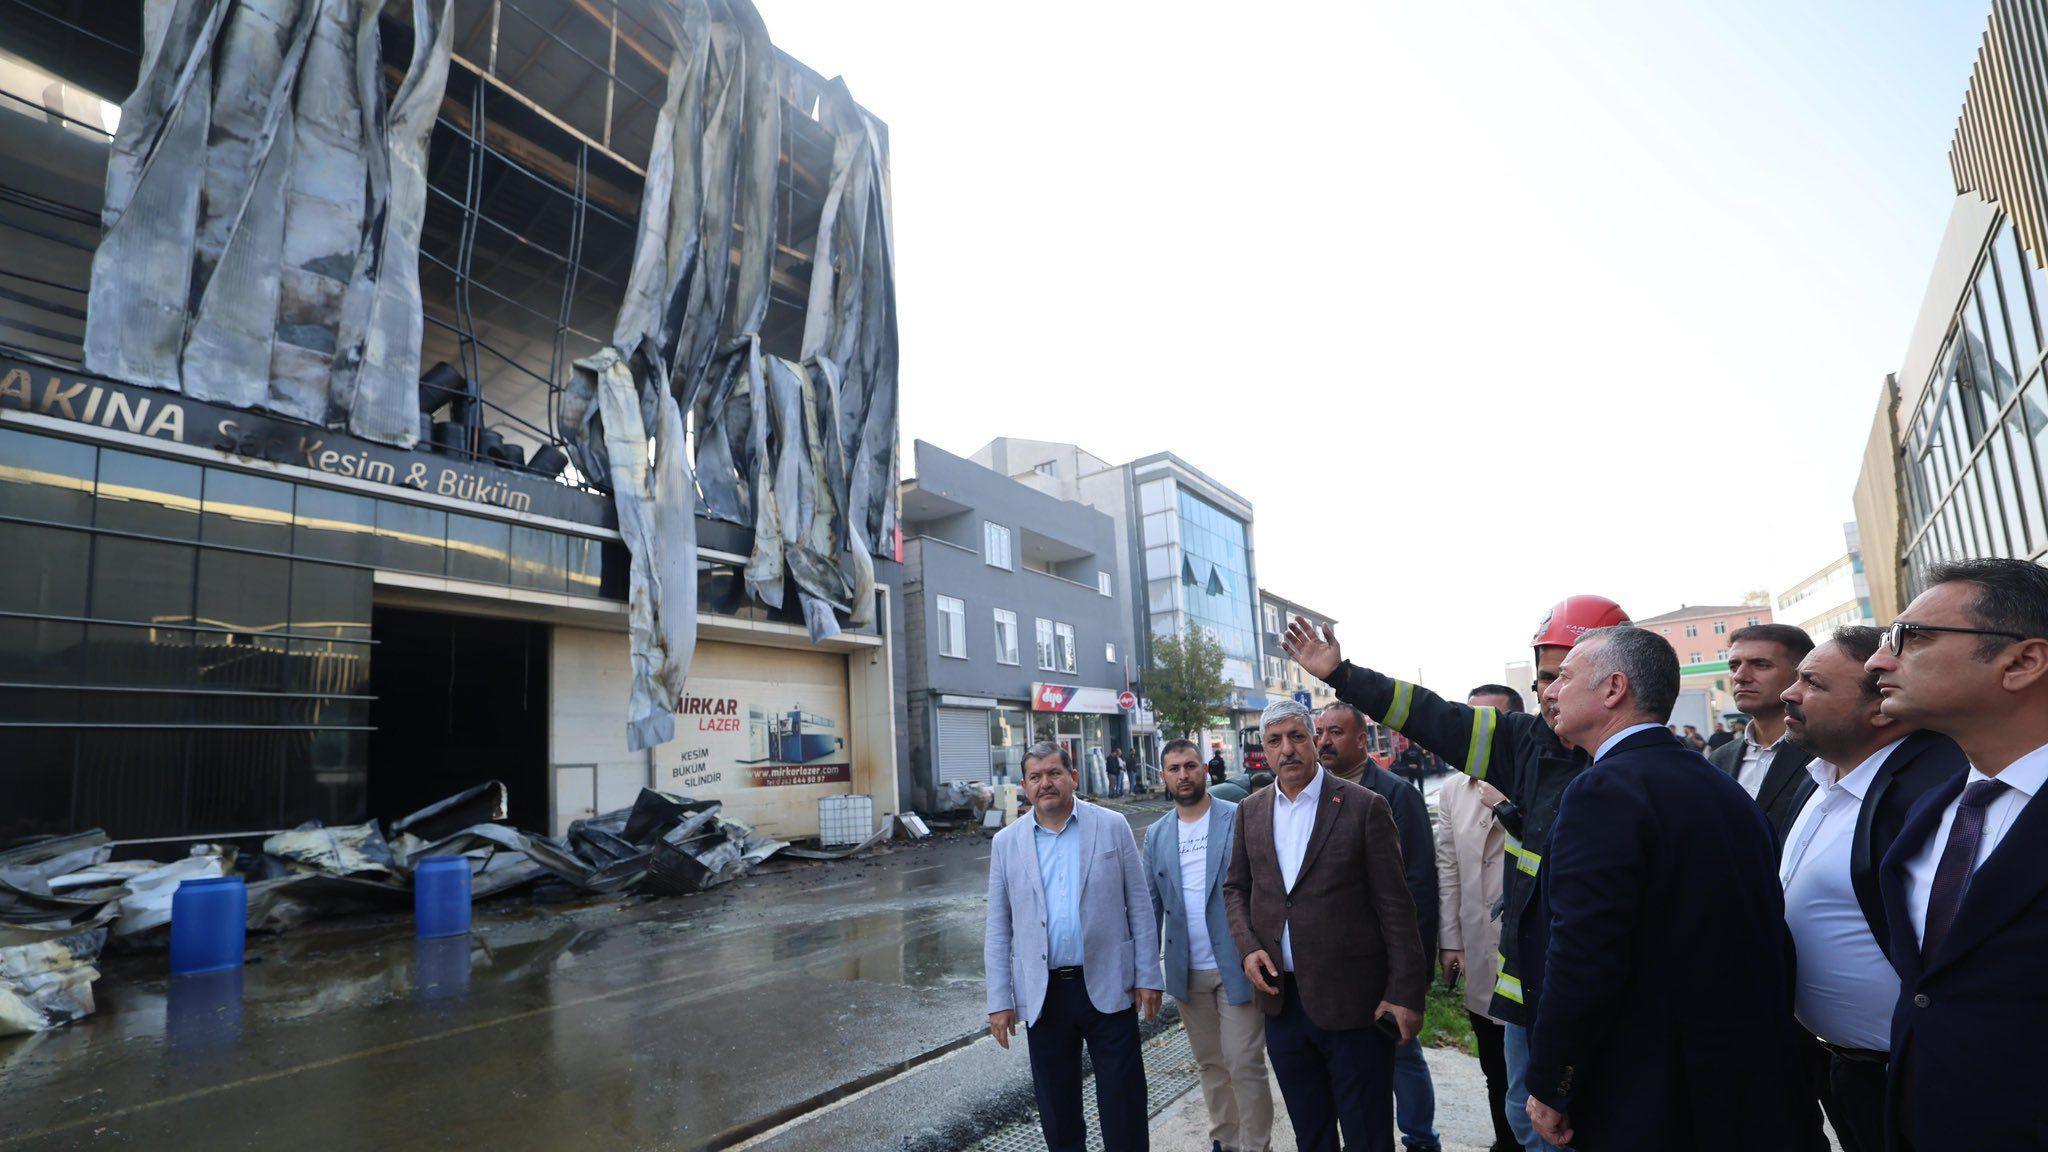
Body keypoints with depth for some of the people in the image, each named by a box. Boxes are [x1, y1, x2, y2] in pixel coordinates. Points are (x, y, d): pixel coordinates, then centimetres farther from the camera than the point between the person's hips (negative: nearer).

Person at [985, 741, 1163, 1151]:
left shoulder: (1113, 826, -1)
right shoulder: (1006, 843, 2)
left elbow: (1139, 907, 1)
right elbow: (998, 929, 4)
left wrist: (1147, 977, -3)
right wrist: (999, 1001, 1)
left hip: (1107, 987, -1)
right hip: (1043, 995, 2)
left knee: (1123, 1106, 7)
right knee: (1056, 1109, 14)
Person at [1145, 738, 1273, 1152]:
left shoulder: (1241, 820, -8)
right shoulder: (1156, 835, 6)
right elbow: (1150, 904, 9)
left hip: (1236, 966, -4)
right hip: (1187, 972, 4)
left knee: (1245, 1065, 1)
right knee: (1210, 1063, 17)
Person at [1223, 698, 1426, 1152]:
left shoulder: (1365, 806, -8)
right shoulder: (1250, 811, 6)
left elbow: (1394, 905, -8)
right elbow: (1235, 888, 14)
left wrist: (1405, 993, -10)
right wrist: (1248, 946, -3)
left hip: (1352, 1001, -4)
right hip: (1281, 998, 4)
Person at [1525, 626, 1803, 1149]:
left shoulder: (1603, 791, -22)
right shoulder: (1726, 788, 5)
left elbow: (1584, 961, -25)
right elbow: (1766, 937, 12)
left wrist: (1548, 1088, -13)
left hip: (1645, 1105, -8)